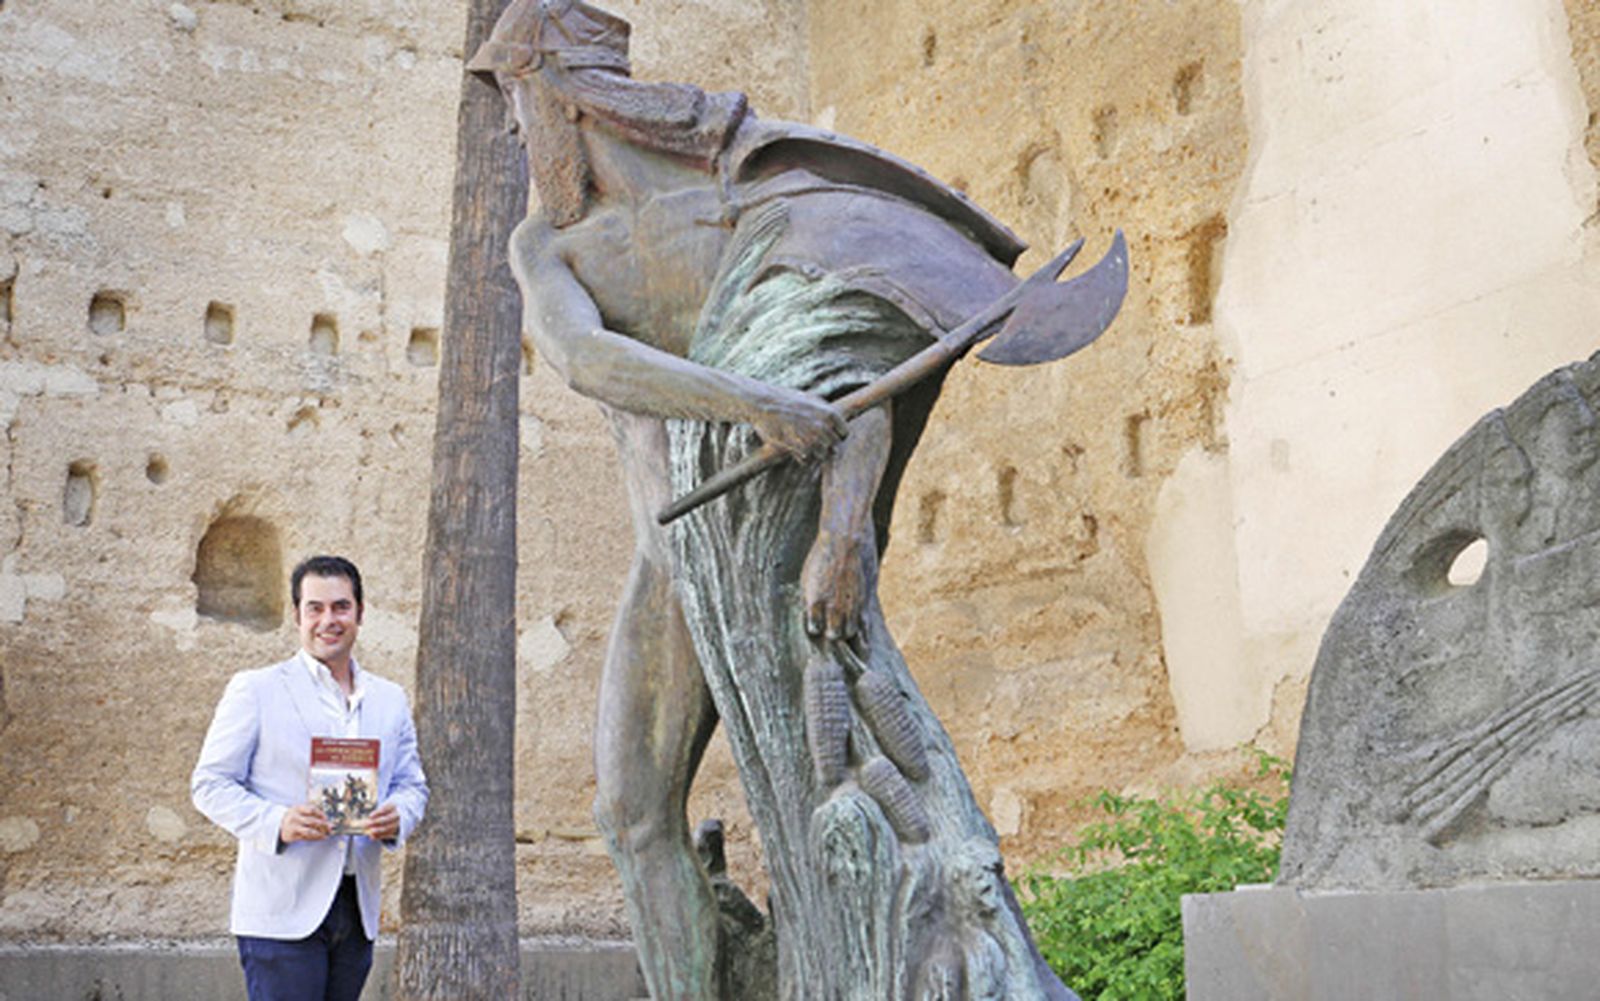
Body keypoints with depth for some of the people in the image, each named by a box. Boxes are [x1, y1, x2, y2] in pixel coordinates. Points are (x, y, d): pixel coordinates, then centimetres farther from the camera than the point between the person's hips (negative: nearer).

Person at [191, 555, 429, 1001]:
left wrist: (397, 816, -7)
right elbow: (209, 784, -2)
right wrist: (277, 823, -19)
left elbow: (412, 783, 18)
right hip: (281, 912, -5)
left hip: (358, 911, 5)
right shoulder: (255, 690, 0)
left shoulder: (390, 699, 15)